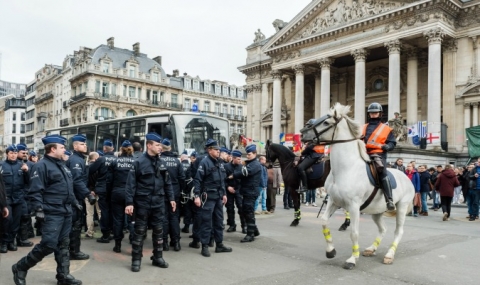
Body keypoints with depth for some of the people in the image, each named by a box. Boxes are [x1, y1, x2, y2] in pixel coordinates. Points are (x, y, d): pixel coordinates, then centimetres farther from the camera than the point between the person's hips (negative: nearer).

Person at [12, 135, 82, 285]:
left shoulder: (62, 165, 16)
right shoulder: (41, 165, -11)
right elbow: (35, 191, -17)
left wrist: (75, 202, 23)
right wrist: (38, 209, -24)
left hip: (66, 212, 8)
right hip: (52, 213, -8)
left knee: (63, 244, 11)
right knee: (48, 245, -8)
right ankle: (20, 268, 12)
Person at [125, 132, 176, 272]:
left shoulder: (161, 163, 7)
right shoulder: (139, 162, -10)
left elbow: (167, 182, 13)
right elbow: (131, 183, -12)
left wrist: (171, 198, 10)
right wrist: (129, 202, -16)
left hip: (158, 202, 5)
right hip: (142, 203, -5)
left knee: (158, 230, 12)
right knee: (139, 231, 5)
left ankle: (157, 257, 25)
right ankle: (136, 260, 16)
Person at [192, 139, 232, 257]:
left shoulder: (219, 163, 13)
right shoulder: (205, 162, -12)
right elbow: (197, 180, -16)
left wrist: (224, 194, 17)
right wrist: (197, 196, -21)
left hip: (218, 197, 8)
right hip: (208, 197, -8)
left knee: (219, 221, 13)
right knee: (207, 222, -2)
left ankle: (219, 244, 22)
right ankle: (204, 246, 8)